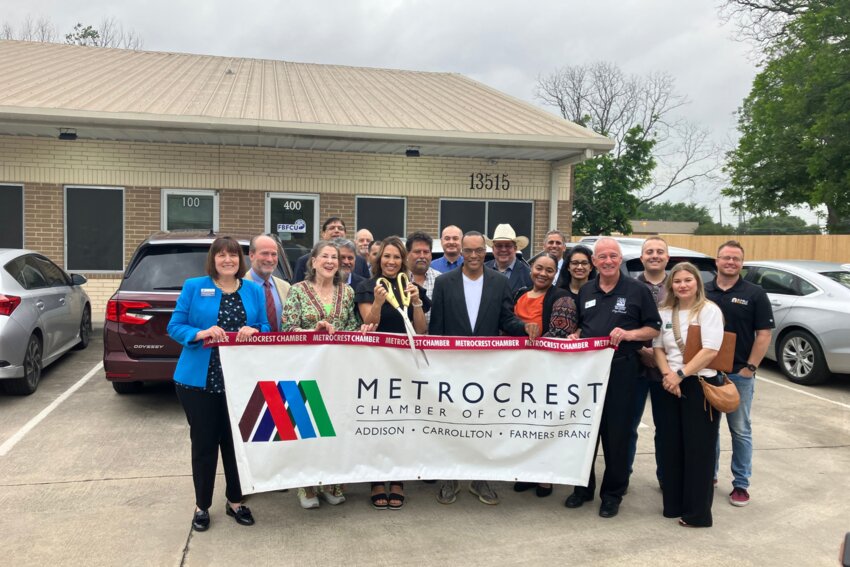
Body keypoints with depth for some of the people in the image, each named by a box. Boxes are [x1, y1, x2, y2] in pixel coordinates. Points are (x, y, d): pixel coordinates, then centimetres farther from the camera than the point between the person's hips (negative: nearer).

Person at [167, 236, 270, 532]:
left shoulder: (254, 291, 6)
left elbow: (265, 328, 5)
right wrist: (200, 333, -22)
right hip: (199, 379, -2)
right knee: (204, 442, 8)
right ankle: (201, 505, 25)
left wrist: (253, 331, -17)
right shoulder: (193, 287, -1)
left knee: (236, 441, 11)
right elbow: (175, 327, -3)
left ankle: (235, 501, 29)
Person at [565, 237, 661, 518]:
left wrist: (629, 334, -16)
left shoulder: (637, 290, -1)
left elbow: (654, 328, 0)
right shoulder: (585, 291, 11)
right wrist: (574, 337, 1)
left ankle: (613, 493, 17)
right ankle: (583, 486, 25)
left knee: (616, 433, 3)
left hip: (621, 369, -4)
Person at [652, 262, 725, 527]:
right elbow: (658, 347, 8)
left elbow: (710, 351, -14)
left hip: (699, 385, -5)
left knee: (698, 449, 0)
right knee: (670, 446, 9)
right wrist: (667, 374, -9)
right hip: (669, 386, 5)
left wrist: (681, 374, -17)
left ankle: (698, 512, 9)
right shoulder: (664, 313, 11)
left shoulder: (709, 310, -6)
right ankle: (673, 504, 22)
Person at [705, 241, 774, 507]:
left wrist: (750, 367, -10)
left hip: (739, 374, -2)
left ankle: (741, 484, 18)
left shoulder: (754, 294, -3)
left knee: (740, 430, 7)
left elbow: (764, 335, -4)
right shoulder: (702, 292, 4)